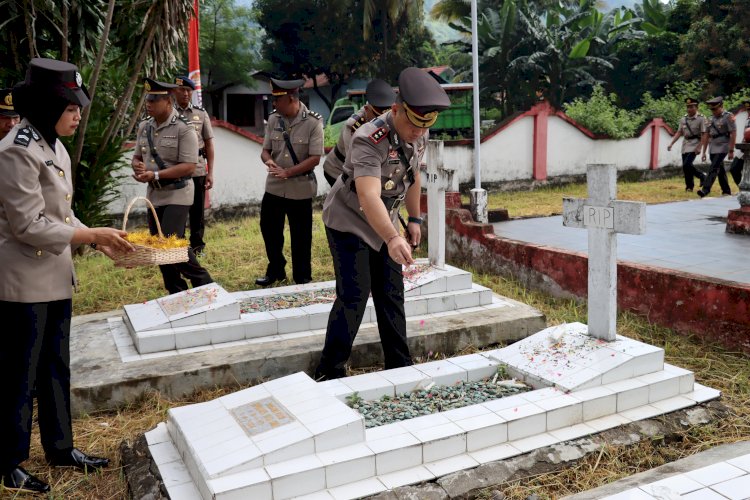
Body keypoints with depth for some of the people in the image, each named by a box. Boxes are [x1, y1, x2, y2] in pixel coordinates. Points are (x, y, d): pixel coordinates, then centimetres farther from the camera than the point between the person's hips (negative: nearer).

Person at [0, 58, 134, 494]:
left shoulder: (54, 147, 10)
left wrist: (100, 240, 3)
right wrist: (92, 234, -18)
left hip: (55, 278, 9)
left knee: (56, 368, 18)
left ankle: (60, 448, 33)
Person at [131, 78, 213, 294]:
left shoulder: (183, 128, -14)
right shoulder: (144, 126, 7)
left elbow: (188, 167, -19)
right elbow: (137, 156, 16)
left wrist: (155, 175, -24)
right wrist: (138, 166, -9)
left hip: (177, 195, -7)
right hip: (154, 196, 7)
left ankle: (203, 284, 5)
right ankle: (177, 294, 24)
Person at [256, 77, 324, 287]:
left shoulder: (313, 122, -13)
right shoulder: (273, 119, 1)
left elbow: (315, 158, -16)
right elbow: (266, 149, 5)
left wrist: (288, 172, -22)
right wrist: (268, 160, -18)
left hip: (301, 189, -4)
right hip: (274, 187, 5)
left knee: (301, 237, 7)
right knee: (269, 230, 13)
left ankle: (302, 278, 24)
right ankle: (275, 271, 33)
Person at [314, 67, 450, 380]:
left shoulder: (418, 136, -7)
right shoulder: (369, 140, -32)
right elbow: (369, 196, -45)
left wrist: (414, 219, 12)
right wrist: (392, 239, -58)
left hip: (384, 225, 7)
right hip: (348, 223, -7)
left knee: (391, 294, 8)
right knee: (354, 296, -11)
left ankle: (399, 366, 19)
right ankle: (329, 373, 0)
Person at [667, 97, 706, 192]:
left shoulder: (701, 118, -7)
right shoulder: (683, 119, 9)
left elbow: (704, 134, -10)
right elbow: (679, 133, 12)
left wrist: (699, 147, -18)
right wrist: (671, 144, 2)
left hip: (694, 145, -6)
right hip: (685, 144, 6)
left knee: (687, 165, -19)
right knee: (685, 167, 7)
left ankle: (702, 176, 2)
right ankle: (689, 186, 20)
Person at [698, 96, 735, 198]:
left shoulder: (728, 117, -7)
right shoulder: (712, 118, 12)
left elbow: (733, 134, -11)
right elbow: (707, 136, 14)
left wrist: (731, 151, -15)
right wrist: (704, 152, 12)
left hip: (723, 147, -7)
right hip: (713, 148, 7)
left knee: (714, 168, -16)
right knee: (720, 170, 11)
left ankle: (705, 190, -24)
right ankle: (726, 191, 20)